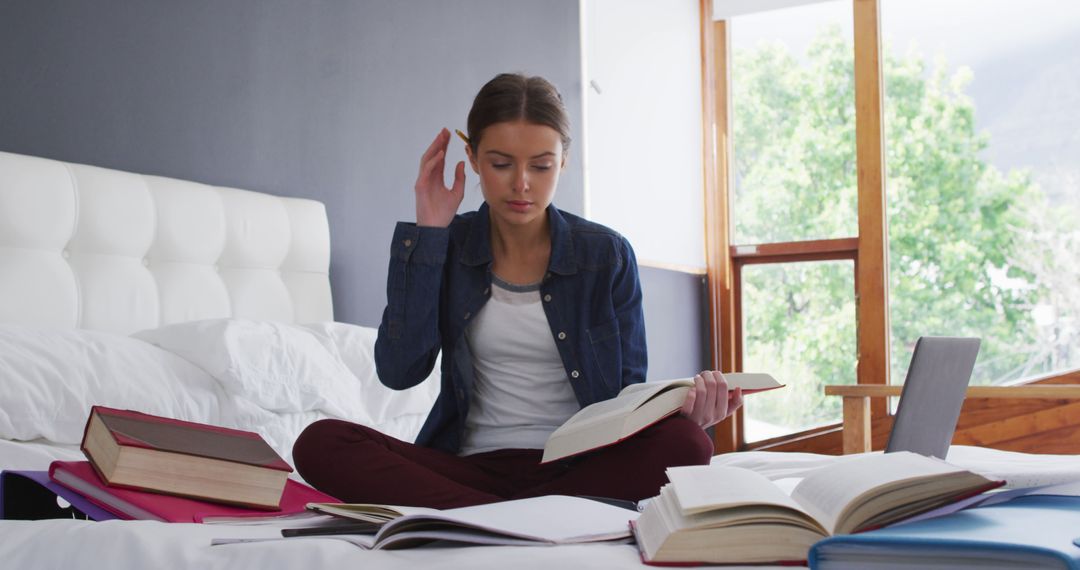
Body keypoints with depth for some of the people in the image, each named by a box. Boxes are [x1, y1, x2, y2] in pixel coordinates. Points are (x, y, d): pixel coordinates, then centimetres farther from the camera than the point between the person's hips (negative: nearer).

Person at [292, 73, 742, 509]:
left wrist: (682, 402, -19)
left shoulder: (606, 254, 4)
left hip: (578, 465, 0)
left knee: (686, 445, -32)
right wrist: (427, 233, -6)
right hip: (472, 465, 1)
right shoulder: (448, 246, 6)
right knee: (320, 443, -25)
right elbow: (400, 371, -7)